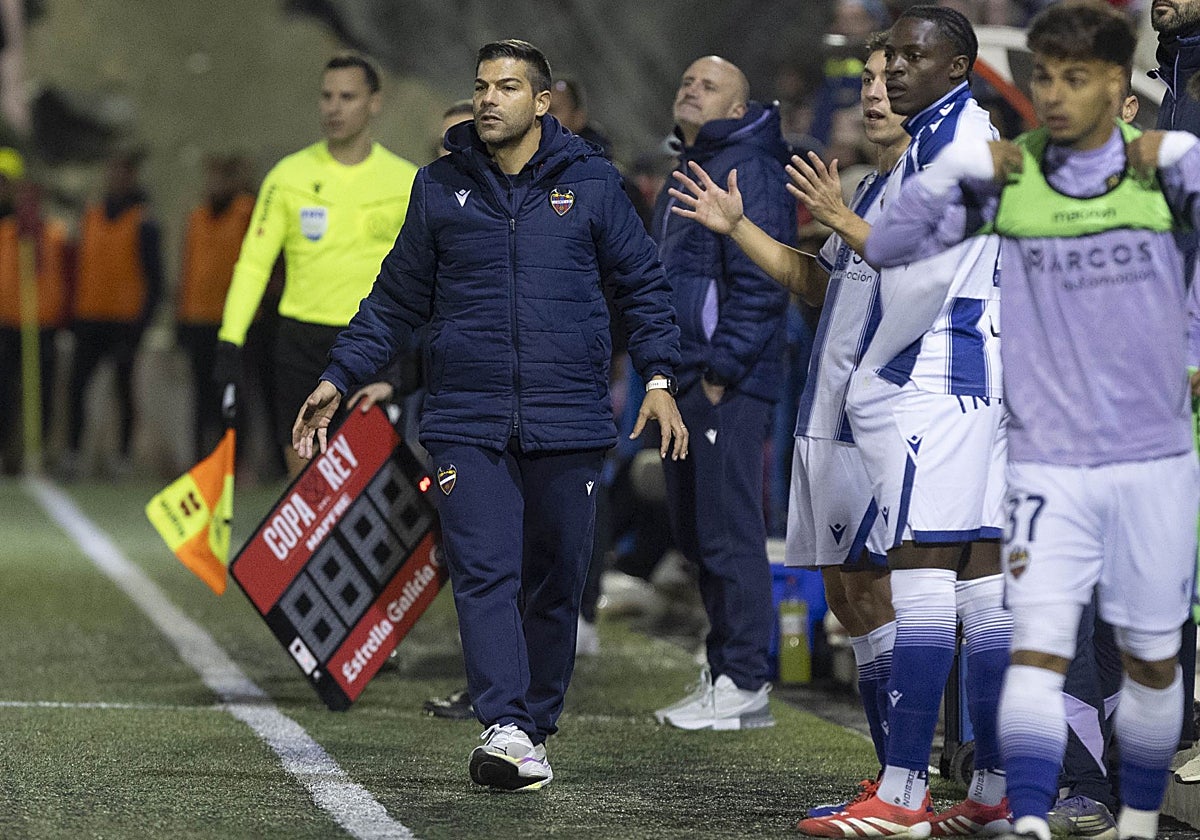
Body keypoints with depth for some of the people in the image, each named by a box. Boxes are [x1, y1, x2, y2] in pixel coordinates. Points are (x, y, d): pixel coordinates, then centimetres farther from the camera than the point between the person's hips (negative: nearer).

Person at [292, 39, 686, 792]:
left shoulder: (591, 184, 5)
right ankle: (506, 729, -19)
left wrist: (659, 376, -3)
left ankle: (539, 726, 18)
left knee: (555, 583, 6)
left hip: (568, 423, 0)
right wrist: (339, 378, 9)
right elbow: (397, 301, 16)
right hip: (468, 424, 0)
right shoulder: (441, 187, 9)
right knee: (484, 573, -12)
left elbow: (642, 285, 9)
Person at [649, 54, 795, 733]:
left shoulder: (747, 170, -11)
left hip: (728, 382, -11)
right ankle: (723, 674, 20)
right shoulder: (688, 173, 21)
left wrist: (723, 366, -20)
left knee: (729, 533, -9)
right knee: (695, 531, 13)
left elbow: (758, 281, -19)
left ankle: (746, 684, -6)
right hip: (689, 379, 11)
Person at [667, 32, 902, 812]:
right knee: (847, 594, 9)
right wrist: (738, 227, 27)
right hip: (832, 419, 10)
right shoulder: (873, 187, 22)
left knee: (873, 591, -12)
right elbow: (818, 282, 31)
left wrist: (843, 220, -24)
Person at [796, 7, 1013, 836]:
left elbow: (929, 272, -17)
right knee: (978, 574, 8)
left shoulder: (951, 137, -10)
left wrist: (872, 375, -8)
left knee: (921, 573, -13)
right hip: (982, 377, 11)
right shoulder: (981, 137, 21)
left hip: (934, 379, -10)